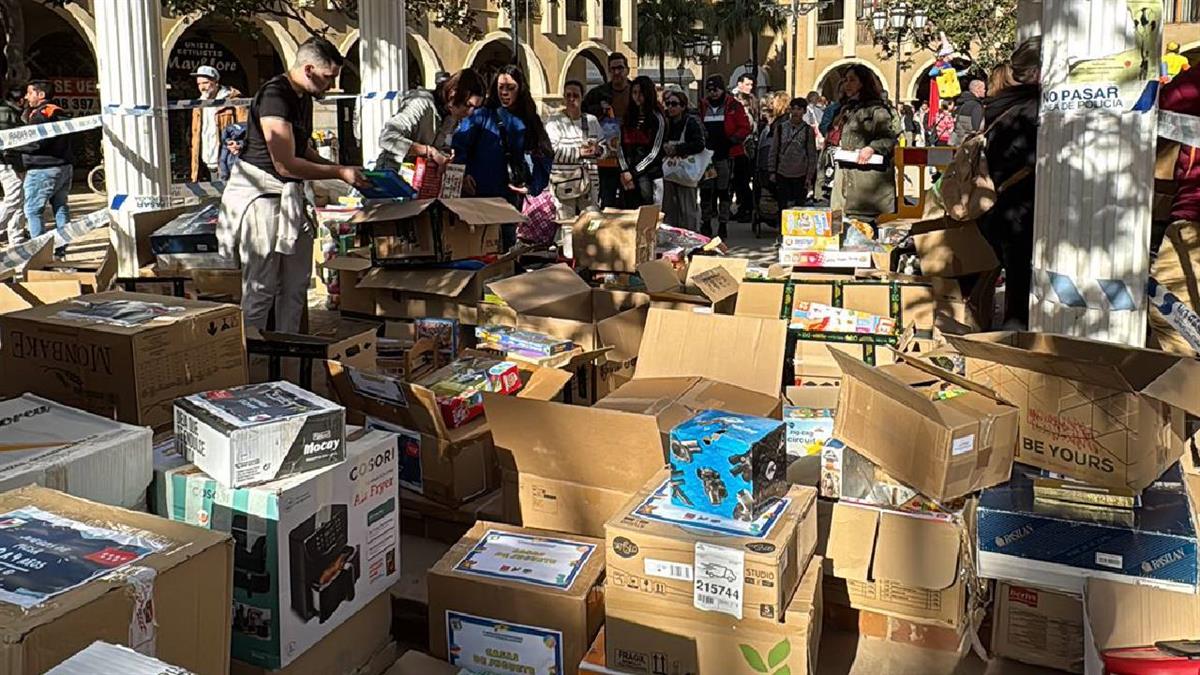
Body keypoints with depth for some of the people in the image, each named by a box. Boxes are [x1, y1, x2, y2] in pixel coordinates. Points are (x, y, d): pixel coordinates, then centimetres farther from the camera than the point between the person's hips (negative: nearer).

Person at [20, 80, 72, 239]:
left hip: (43, 170, -9)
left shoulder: (40, 114, -13)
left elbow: (35, 142, -21)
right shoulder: (59, 112, 15)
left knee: (33, 210, -3)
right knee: (61, 207, 12)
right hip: (64, 167, 9)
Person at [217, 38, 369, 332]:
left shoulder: (304, 98, 11)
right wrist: (340, 173, -15)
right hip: (261, 194, -10)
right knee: (261, 288, -6)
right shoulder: (274, 96, -19)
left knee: (296, 285, 12)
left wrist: (341, 168, 7)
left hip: (289, 196, 10)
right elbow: (285, 164, -23)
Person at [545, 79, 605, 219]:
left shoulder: (592, 120, 15)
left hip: (589, 182, 4)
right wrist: (578, 152, -22)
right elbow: (550, 151, -14)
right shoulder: (555, 121, -1)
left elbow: (604, 147, 16)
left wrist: (598, 150, -8)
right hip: (564, 182, -4)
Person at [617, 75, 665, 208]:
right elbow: (621, 146, 8)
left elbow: (654, 152, -5)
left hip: (649, 176, -4)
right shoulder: (628, 117, 14)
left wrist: (633, 172, -7)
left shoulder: (657, 118, 0)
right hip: (629, 178, 4)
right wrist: (625, 171, -6)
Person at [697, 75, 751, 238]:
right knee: (705, 189, 4)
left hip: (725, 155, -3)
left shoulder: (733, 106, 0)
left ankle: (723, 224, 9)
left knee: (723, 189, 2)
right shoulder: (702, 106, 11)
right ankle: (705, 223, 14)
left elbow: (745, 128, -3)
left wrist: (731, 140, -15)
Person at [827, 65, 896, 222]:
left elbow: (890, 138, -11)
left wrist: (872, 148, -24)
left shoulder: (876, 109, -5)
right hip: (846, 177, 8)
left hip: (868, 174, -8)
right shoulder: (847, 110, 20)